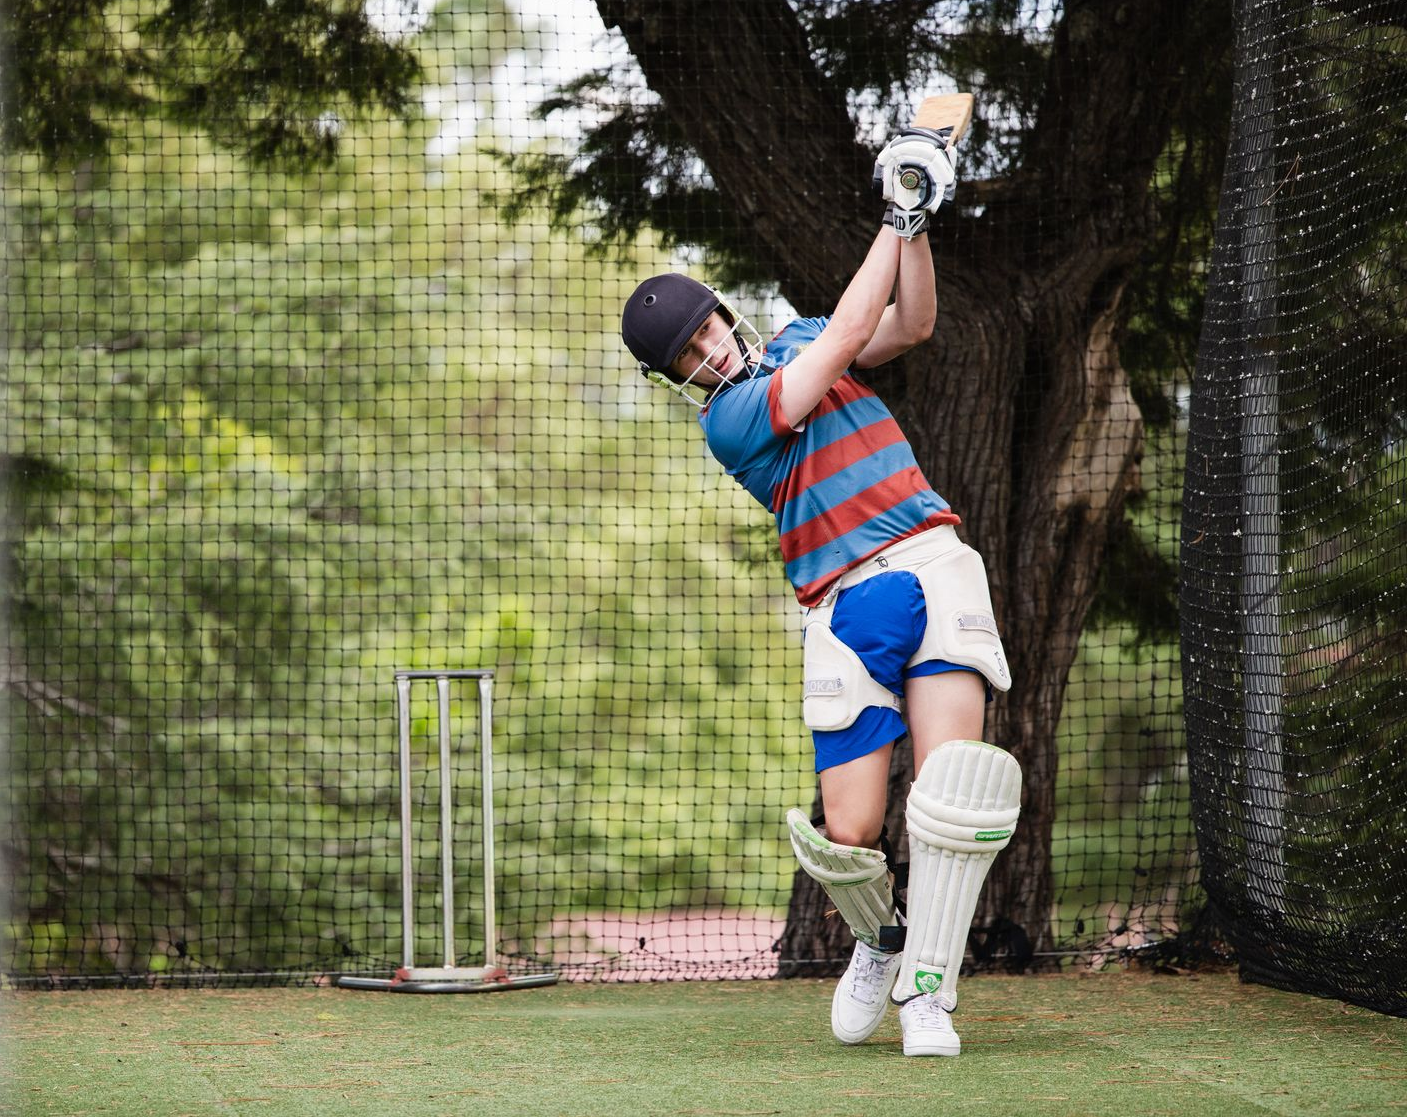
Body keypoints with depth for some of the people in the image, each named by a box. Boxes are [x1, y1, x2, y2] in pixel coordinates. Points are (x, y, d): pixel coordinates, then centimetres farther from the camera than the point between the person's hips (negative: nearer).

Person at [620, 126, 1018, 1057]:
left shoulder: (798, 342, 18)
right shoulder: (727, 420, -1)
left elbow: (910, 326, 8)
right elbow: (847, 335, -6)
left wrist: (917, 226, -5)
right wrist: (895, 223, -1)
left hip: (934, 568, 3)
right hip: (847, 608, -3)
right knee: (849, 836, -9)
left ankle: (928, 989, -10)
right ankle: (879, 944, 25)